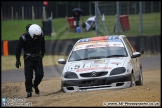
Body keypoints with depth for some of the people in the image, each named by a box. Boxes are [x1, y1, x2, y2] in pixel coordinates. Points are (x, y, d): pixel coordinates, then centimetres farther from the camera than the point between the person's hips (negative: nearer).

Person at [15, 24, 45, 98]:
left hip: (38, 58, 3)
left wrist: (42, 55, 22)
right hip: (28, 58, -3)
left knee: (40, 74, -6)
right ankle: (29, 92, 5)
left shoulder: (41, 36, -10)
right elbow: (18, 48, -7)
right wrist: (17, 60, -4)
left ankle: (35, 85, 22)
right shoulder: (24, 37, -19)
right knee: (28, 77, -7)